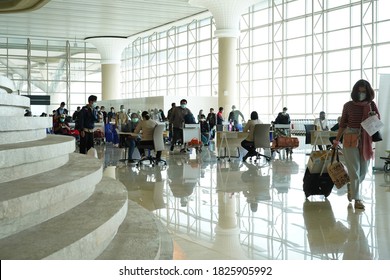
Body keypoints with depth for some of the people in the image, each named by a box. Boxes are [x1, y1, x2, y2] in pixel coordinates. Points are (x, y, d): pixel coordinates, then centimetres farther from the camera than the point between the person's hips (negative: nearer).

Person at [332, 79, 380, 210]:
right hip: (350, 140, -3)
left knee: (363, 170, 11)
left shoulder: (371, 105, 4)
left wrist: (374, 116, -20)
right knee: (355, 170, -3)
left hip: (366, 140, 3)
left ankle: (351, 187, 39)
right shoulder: (348, 106, -1)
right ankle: (357, 198, 4)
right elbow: (342, 124, 6)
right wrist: (336, 140, 5)